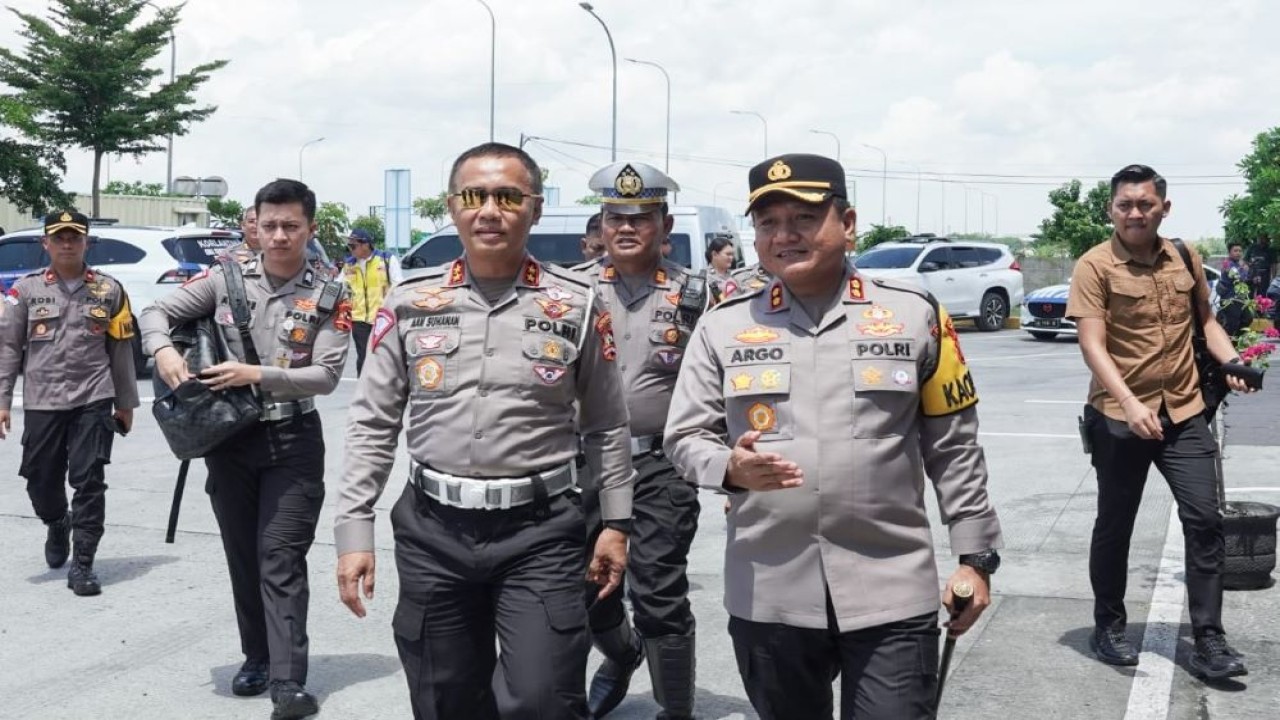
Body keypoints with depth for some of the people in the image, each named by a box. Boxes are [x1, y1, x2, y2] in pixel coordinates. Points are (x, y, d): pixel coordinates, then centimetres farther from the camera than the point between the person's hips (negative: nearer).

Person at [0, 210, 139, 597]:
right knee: (41, 482, 9)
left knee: (89, 481, -5)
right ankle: (58, 525, 42)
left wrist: (125, 402, 10)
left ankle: (82, 563, 3)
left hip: (93, 400, -1)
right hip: (42, 402, 1)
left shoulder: (109, 290, 5)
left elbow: (121, 350, 9)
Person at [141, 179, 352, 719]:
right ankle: (257, 659, 25)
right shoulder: (225, 279, 3)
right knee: (242, 557, 11)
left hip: (293, 441, -3)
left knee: (281, 559, -8)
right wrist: (163, 350, -15)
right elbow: (157, 311, 6)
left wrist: (257, 376, -20)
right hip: (229, 438, 3)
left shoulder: (329, 298, -3)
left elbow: (326, 375, -10)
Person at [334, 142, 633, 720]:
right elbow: (372, 425, 6)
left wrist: (615, 523, 5)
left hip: (540, 531, -2)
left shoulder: (577, 305, 0)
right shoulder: (409, 303, 3)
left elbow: (606, 427, 7)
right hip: (433, 530, 2)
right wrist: (354, 530, 1)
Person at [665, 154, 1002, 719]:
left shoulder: (914, 313, 2)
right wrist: (730, 467, -17)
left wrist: (975, 556, 4)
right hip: (769, 598, 2)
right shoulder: (724, 325, 3)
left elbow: (953, 447, 6)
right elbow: (684, 436, 5)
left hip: (891, 593, -1)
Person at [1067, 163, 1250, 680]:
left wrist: (1231, 361, 0)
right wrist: (1129, 403, -30)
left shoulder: (1185, 259, 6)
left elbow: (1205, 320, 19)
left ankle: (1208, 640, 7)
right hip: (1120, 416, -4)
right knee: (1115, 525, 9)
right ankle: (1108, 627, 25)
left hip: (1184, 412, 4)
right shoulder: (1095, 266, -10)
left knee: (1205, 519, 0)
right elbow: (1092, 346, -17)